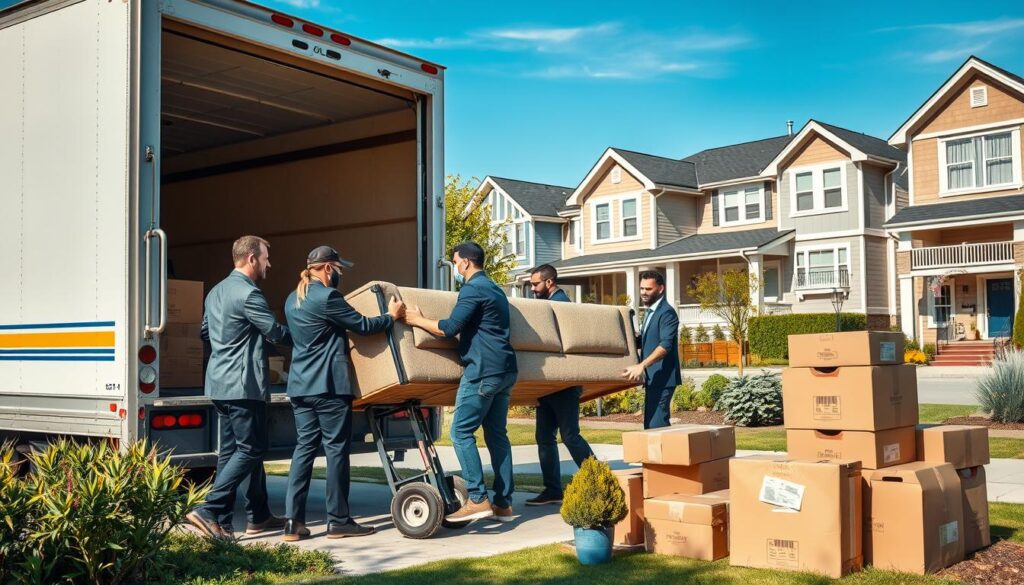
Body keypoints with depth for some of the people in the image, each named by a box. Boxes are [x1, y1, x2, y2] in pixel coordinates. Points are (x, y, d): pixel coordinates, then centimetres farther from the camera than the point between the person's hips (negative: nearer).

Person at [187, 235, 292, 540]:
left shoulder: (216, 292, 16)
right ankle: (209, 510, -12)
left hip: (219, 383, 10)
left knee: (231, 451, 11)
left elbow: (205, 331, 26)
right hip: (243, 384, -10)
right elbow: (276, 332, -14)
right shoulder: (248, 294, -14)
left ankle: (259, 516, 20)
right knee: (250, 450, -5)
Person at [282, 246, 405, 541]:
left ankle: (294, 520, 3)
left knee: (305, 446, 8)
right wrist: (391, 316, 7)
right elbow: (362, 325, -9)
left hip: (300, 385, 8)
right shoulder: (326, 297, -13)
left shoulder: (292, 300, 15)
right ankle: (338, 520, 5)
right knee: (337, 448, 0)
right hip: (329, 385, -8)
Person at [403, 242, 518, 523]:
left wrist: (417, 320, -1)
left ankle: (478, 500, -11)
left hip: (483, 370, -9)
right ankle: (503, 503, 10)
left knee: (461, 432, -6)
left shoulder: (473, 289, -9)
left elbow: (450, 328, -15)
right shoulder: (495, 290, 20)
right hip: (505, 370, 9)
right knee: (497, 434, 10)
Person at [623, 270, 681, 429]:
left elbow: (665, 345, -24)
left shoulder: (667, 312, -13)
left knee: (656, 424, -14)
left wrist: (641, 366, -34)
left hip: (662, 378, -10)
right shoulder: (649, 312, 17)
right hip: (652, 378, 10)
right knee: (651, 424, 11)